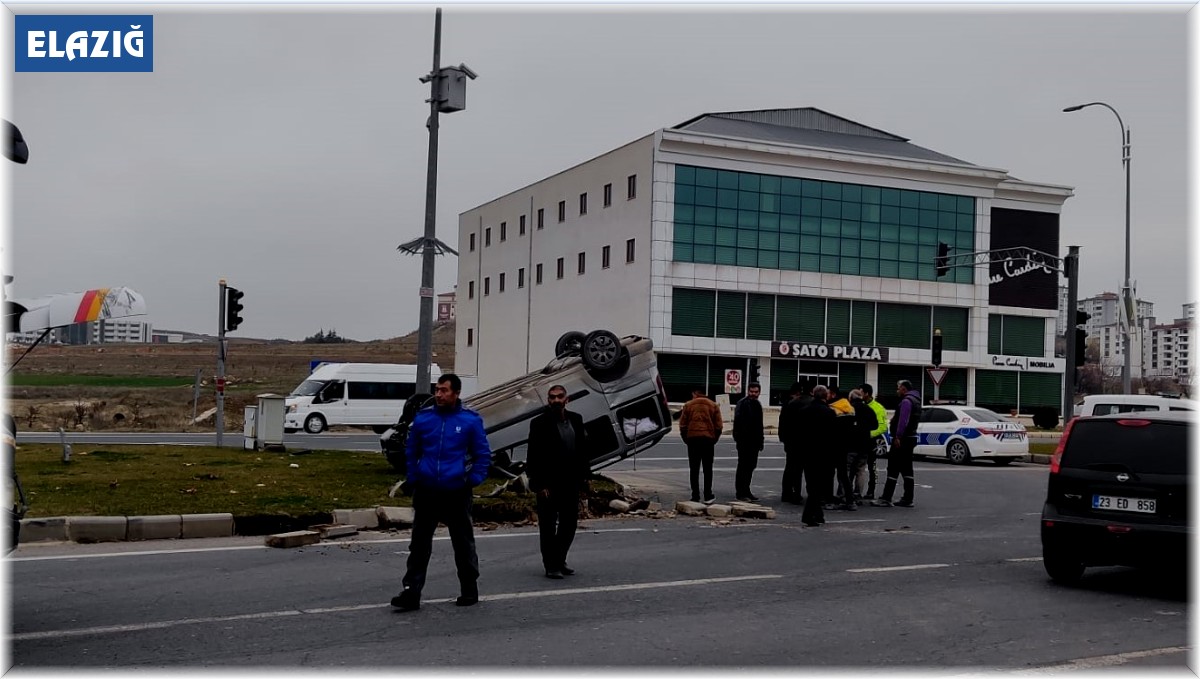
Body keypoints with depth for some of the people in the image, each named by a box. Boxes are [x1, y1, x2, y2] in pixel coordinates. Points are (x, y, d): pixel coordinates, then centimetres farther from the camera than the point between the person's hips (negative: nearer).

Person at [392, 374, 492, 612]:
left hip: (457, 493, -2)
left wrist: (473, 480, -6)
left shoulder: (471, 420, -5)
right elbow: (411, 452, 12)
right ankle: (411, 592, 6)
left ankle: (469, 590, 24)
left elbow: (483, 455, 2)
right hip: (425, 492, 2)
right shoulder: (423, 417, 1)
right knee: (419, 543, 3)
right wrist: (413, 479, 5)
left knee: (463, 543, 11)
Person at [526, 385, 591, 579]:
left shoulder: (576, 420, 5)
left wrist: (584, 477, 5)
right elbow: (533, 457, -12)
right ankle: (551, 565, 13)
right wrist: (539, 484, -16)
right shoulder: (539, 424, -10)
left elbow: (583, 450, 10)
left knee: (569, 524, 12)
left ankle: (559, 560, 27)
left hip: (570, 483, 6)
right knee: (548, 527, 4)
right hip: (549, 485, -5)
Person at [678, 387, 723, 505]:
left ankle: (695, 496, 3)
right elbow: (719, 426, 2)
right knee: (708, 469, 7)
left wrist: (686, 439, 12)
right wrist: (714, 439, 12)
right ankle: (708, 496, 3)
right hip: (708, 439, 0)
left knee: (694, 470, 5)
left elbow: (682, 425, 1)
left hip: (692, 439, 0)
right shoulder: (713, 406, 6)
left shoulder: (688, 405, 3)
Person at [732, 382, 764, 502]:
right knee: (743, 466, -4)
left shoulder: (758, 404, 16)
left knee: (750, 466, 11)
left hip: (754, 442, 8)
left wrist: (760, 441, 19)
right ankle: (740, 493, 1)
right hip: (744, 441, -8)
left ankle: (746, 491, 19)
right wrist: (738, 437, -22)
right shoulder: (742, 403, -10)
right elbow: (738, 421, -16)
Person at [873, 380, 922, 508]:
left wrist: (898, 436, -25)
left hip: (902, 439, -10)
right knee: (906, 469, 12)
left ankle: (886, 499, -11)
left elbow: (903, 421, -23)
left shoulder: (906, 401, -14)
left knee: (893, 468, -10)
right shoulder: (915, 400, 19)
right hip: (910, 438, 10)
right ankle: (907, 499, 14)